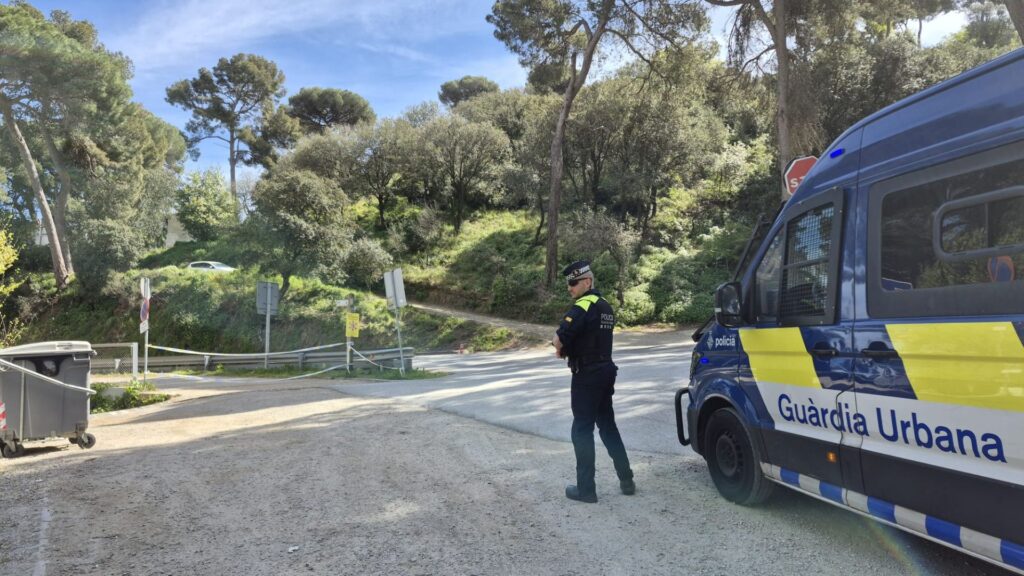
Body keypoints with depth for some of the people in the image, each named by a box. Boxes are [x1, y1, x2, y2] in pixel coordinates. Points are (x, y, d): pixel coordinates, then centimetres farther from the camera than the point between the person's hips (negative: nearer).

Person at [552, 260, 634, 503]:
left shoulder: (583, 306, -17)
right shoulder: (605, 306, 13)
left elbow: (558, 339, -27)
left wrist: (561, 346, -4)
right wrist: (567, 348, 4)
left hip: (587, 376, -9)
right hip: (605, 371, 9)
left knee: (582, 431, 0)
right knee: (608, 426, 18)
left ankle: (586, 489, 7)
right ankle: (626, 480, 23)